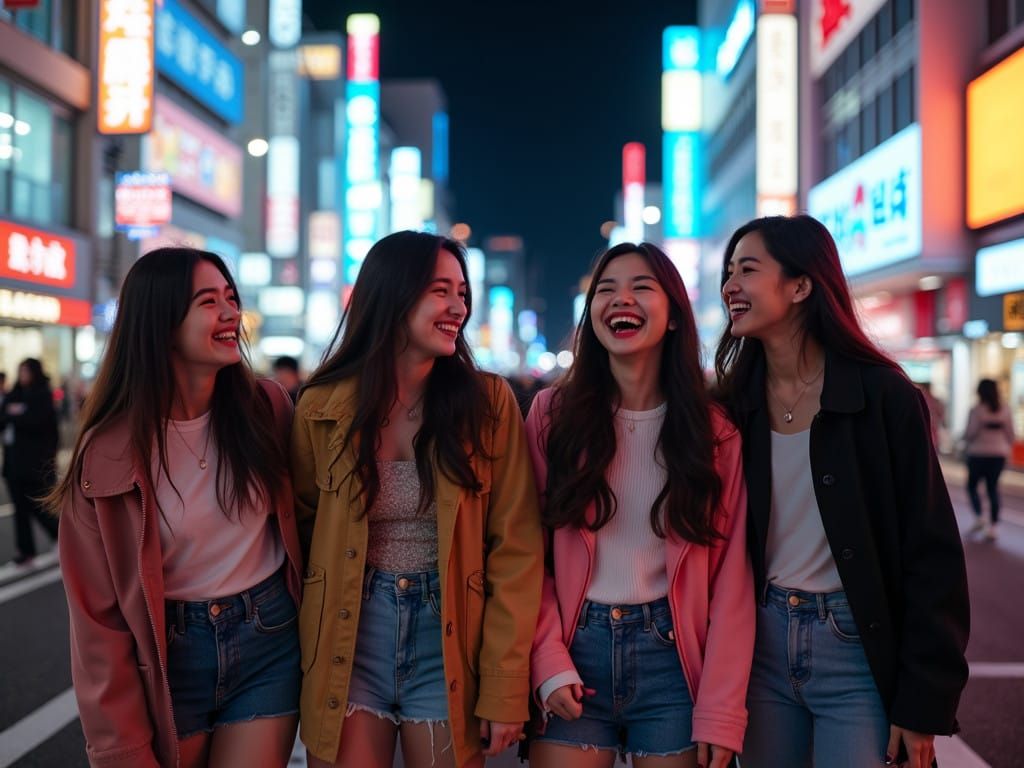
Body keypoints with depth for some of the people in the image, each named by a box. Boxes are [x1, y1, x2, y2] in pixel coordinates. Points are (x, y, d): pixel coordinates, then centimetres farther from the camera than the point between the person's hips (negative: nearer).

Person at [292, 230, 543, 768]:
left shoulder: (489, 403, -6)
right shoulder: (322, 407, -3)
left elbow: (515, 551, -7)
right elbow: (299, 530, 9)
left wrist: (504, 690, -10)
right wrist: (307, 649, 6)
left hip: (448, 642, 0)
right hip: (350, 642, 1)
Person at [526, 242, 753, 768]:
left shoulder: (715, 432, 0)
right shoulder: (553, 413, 0)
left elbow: (731, 579, -2)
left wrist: (720, 713, -7)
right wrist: (549, 662, -9)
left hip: (674, 659, 0)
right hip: (576, 652, 0)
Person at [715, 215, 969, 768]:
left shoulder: (882, 394, -10)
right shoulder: (735, 404, 2)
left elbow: (932, 556, -9)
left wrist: (923, 703, -11)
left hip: (859, 651, -4)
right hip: (763, 646, 4)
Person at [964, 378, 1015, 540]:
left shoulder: (977, 411, -13)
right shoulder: (1005, 410, 2)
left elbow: (971, 433, -14)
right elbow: (1010, 434, 5)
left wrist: (965, 437, 7)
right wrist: (1007, 448, 19)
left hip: (979, 454, -4)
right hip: (999, 454, 4)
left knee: (972, 485, 14)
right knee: (993, 488, 9)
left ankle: (979, 517, -2)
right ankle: (993, 526, 5)